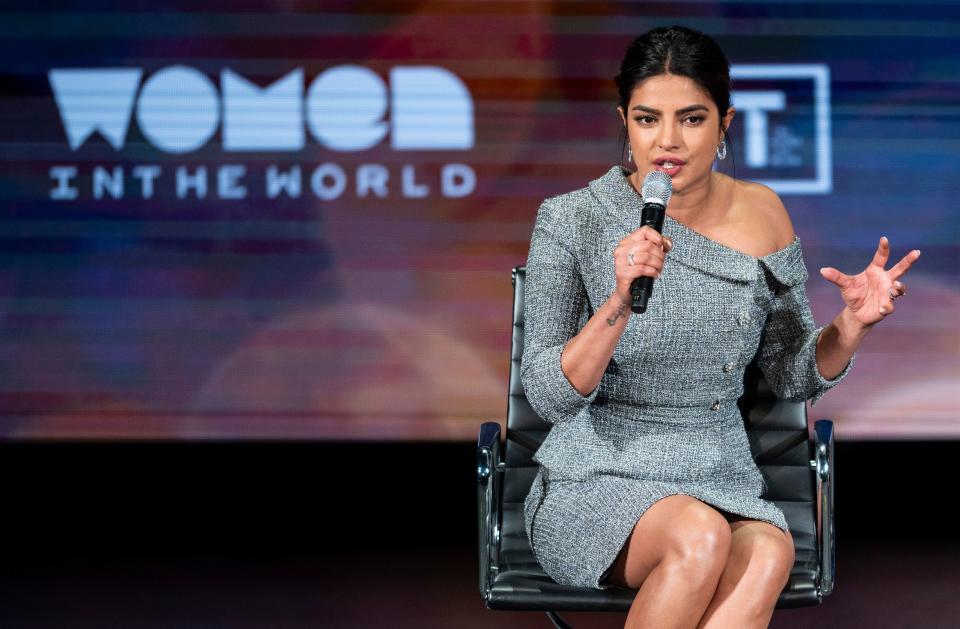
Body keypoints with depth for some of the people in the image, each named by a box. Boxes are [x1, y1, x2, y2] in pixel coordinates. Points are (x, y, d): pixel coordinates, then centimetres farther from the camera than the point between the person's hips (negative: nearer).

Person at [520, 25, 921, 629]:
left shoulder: (762, 214, 3)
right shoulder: (573, 221, -8)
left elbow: (793, 376, 10)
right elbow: (548, 395, -12)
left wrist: (853, 322, -10)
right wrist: (619, 304, -28)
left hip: (722, 482, 3)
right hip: (594, 484, -3)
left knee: (768, 552, -32)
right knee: (699, 535, -35)